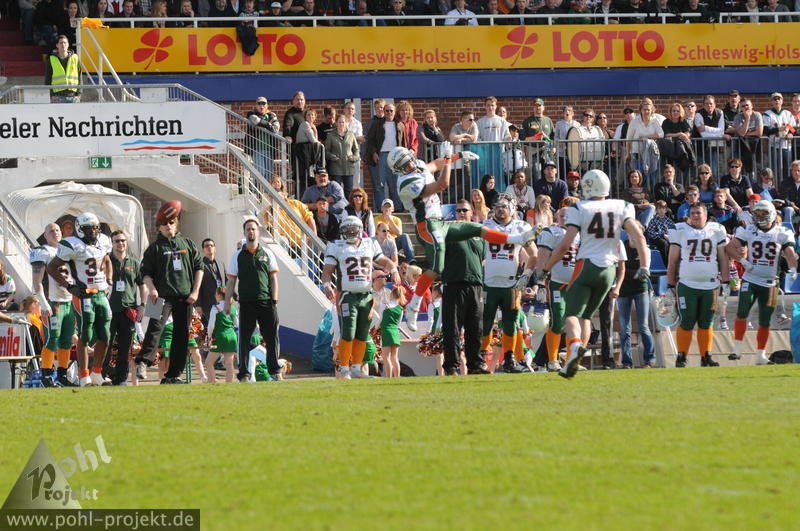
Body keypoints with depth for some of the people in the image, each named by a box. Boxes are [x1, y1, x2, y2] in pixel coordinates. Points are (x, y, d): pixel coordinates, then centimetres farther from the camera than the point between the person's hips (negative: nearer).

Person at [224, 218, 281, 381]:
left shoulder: (267, 254, 10)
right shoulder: (238, 256, 8)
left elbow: (273, 278, 8)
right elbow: (231, 281, 8)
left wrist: (274, 300, -2)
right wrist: (227, 303, 1)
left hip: (266, 302, 0)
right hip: (246, 303, 0)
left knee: (271, 337, 1)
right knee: (244, 338, -1)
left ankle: (274, 371, 10)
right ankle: (244, 373, 3)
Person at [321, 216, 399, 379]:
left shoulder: (370, 245, 14)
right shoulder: (337, 248, 3)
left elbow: (385, 261, 21)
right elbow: (327, 271, -2)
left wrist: (394, 271, 0)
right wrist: (327, 286, -19)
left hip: (366, 297, 4)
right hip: (347, 296, -4)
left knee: (362, 336, 7)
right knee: (348, 335, -10)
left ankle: (356, 369, 15)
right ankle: (344, 370, -4)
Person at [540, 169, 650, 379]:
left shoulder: (580, 209, -4)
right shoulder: (620, 207, 7)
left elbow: (564, 245, -7)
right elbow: (638, 236, -3)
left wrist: (545, 269, 2)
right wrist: (645, 265, -3)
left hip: (586, 265, -4)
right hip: (609, 269, 4)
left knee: (572, 314, -5)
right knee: (586, 314, 17)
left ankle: (575, 346, -35)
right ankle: (574, 362, 10)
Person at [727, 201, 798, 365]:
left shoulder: (782, 233, 3)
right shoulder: (748, 231, 2)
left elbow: (790, 253, -4)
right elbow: (731, 246, -2)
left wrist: (793, 269, -22)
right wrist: (743, 261, -16)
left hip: (770, 283, 1)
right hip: (750, 280, -1)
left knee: (765, 321, 6)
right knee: (742, 313, -17)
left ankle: (761, 355, 16)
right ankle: (737, 349, -8)